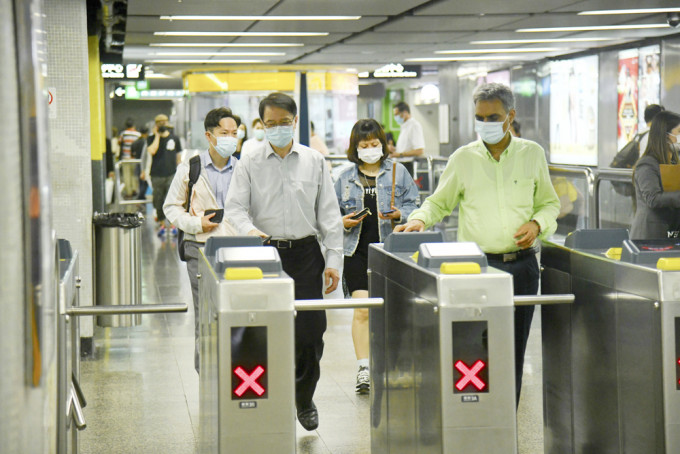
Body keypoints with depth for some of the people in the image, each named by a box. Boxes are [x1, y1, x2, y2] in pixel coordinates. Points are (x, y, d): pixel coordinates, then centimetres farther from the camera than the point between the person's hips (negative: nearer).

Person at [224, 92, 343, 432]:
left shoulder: (314, 161, 8)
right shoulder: (250, 163, 5)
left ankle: (304, 398, 20)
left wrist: (333, 259, 1)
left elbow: (329, 213, 8)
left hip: (305, 252, 1)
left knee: (310, 332, 0)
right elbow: (235, 207, -1)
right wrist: (249, 229, -22)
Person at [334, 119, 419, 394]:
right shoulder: (345, 179, 11)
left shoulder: (398, 172, 7)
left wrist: (399, 214, -14)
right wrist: (343, 222, -6)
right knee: (362, 309, -8)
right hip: (357, 250, 1)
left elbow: (414, 205, 6)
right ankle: (363, 368, -7)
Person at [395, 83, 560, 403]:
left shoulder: (532, 154, 8)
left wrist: (537, 223, -4)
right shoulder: (463, 158, 5)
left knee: (514, 351, 6)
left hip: (521, 264, 2)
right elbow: (440, 202, 13)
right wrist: (420, 220, -6)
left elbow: (549, 203, 15)